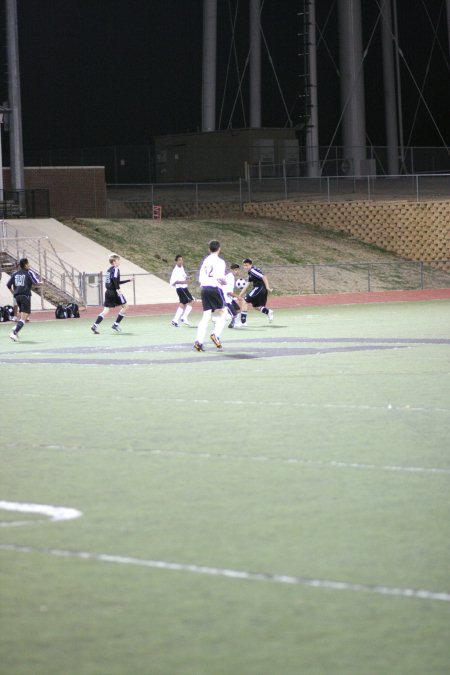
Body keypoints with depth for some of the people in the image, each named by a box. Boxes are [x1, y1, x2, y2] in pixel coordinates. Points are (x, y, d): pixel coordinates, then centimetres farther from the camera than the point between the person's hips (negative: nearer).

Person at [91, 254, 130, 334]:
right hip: (114, 292, -8)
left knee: (106, 310, 5)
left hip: (108, 291, 8)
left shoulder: (109, 270, 20)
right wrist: (117, 289, -31)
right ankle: (116, 324, 5)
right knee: (125, 306, 7)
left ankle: (95, 325, -9)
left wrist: (128, 280, 36)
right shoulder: (116, 269, -7)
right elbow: (115, 279, -25)